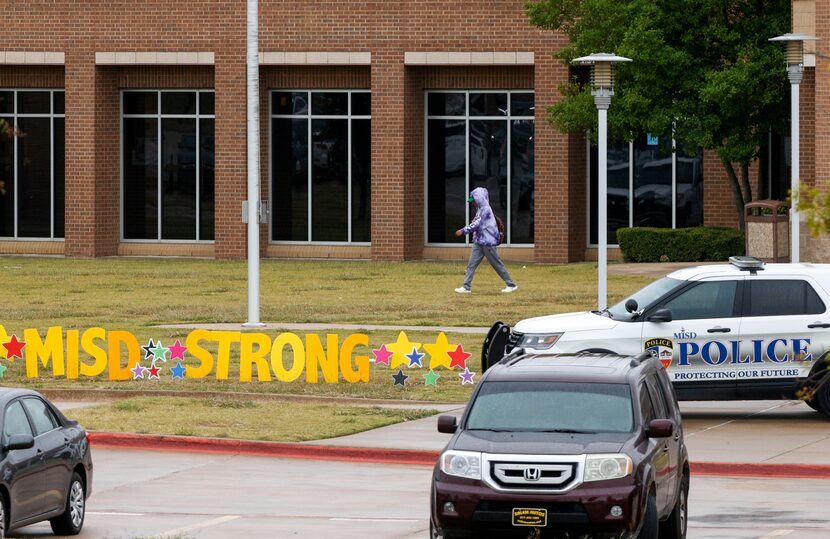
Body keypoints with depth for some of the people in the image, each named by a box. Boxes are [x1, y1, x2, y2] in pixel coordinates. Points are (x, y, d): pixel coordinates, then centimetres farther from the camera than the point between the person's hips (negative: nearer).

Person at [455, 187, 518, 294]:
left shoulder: (485, 209, -16)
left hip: (487, 242, -9)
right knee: (471, 264, 2)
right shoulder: (480, 209, 12)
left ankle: (511, 285, 9)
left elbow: (477, 224, -21)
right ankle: (466, 287, 2)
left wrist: (463, 231, -20)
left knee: (497, 264, 0)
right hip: (478, 242, 9)